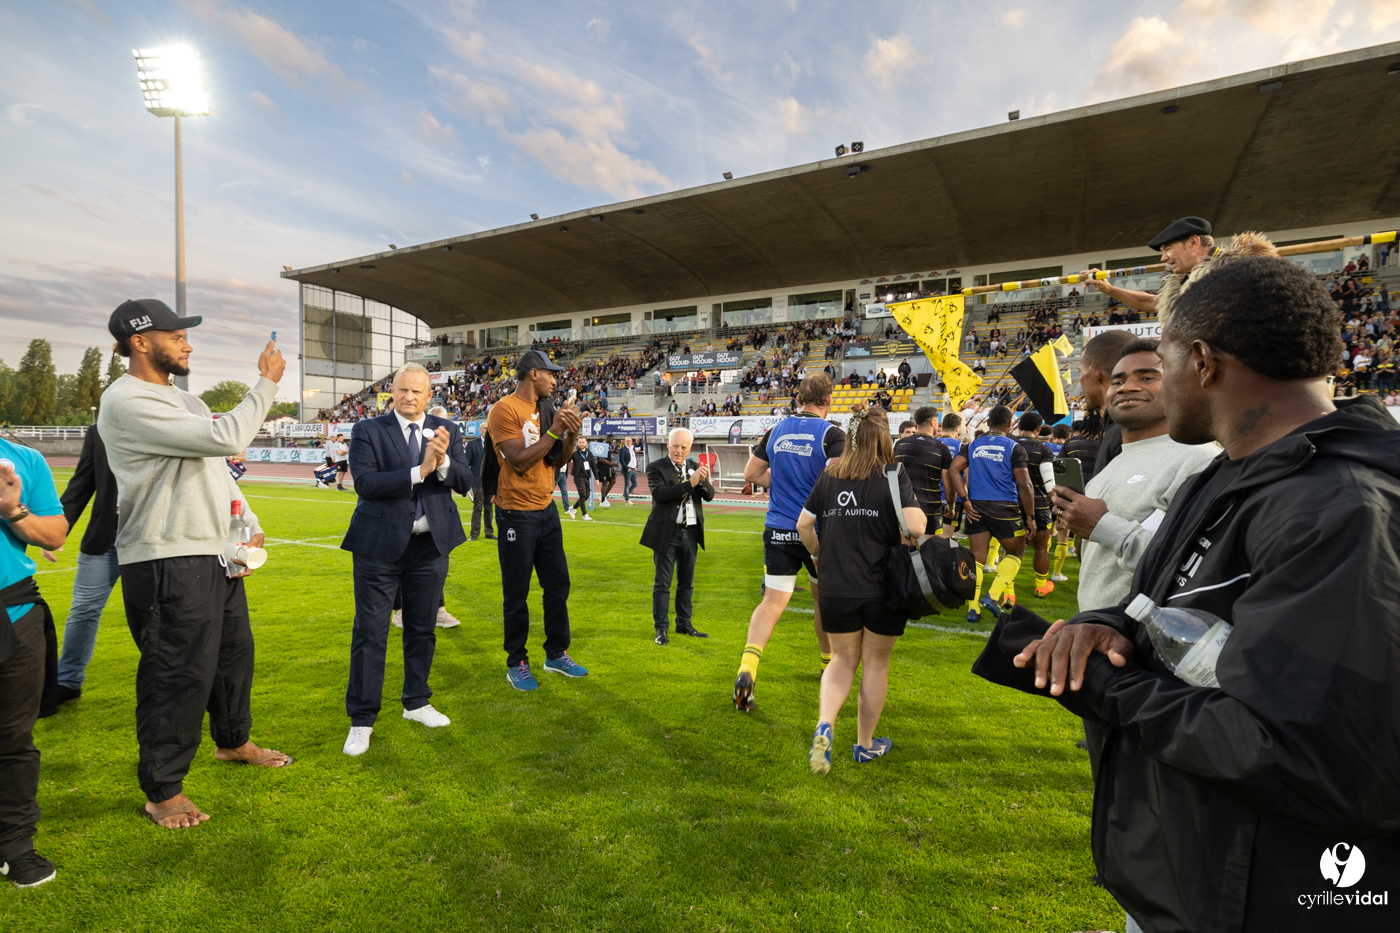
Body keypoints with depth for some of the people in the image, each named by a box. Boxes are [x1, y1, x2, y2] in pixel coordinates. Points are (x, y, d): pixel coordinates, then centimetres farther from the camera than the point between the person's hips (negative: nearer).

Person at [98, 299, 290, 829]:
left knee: (235, 651, 21)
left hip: (217, 554, 9)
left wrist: (250, 526, 7)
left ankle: (233, 741, 43)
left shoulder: (182, 398, 16)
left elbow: (218, 468, 18)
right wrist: (266, 382, -13)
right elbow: (227, 437, -24)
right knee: (180, 675, 0)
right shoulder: (127, 401, -15)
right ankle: (162, 792, 19)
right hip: (167, 563, -9)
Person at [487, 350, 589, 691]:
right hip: (517, 514, -7)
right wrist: (554, 429, -18)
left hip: (547, 509, 7)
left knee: (558, 584, 13)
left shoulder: (546, 410, 10)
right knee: (516, 593, 4)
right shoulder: (505, 409, -12)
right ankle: (516, 663, 21)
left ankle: (556, 653, 28)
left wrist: (571, 434, -5)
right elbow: (519, 462, -19)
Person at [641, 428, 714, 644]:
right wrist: (690, 483, -26)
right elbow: (659, 493, -23)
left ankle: (684, 624, 27)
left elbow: (710, 496, 1)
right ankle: (661, 629, 12)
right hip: (667, 533, -5)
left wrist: (703, 480, -20)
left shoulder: (695, 467, 8)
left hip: (691, 532, 5)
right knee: (662, 584, 2)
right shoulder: (655, 467, -6)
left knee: (686, 583, 14)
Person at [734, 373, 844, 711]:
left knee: (773, 600, 1)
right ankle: (828, 661, 39)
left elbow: (751, 473, 9)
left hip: (778, 530, 2)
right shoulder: (832, 434, -11)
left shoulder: (775, 430, 3)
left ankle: (747, 666, -18)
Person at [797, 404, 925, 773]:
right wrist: (902, 544, -1)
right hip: (884, 590, -2)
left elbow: (803, 525, 4)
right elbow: (915, 527, -22)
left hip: (835, 589, 3)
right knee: (876, 664, 15)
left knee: (843, 660, 19)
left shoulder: (828, 477, 1)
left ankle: (824, 725, -2)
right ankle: (865, 743, 29)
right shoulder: (894, 477, -10)